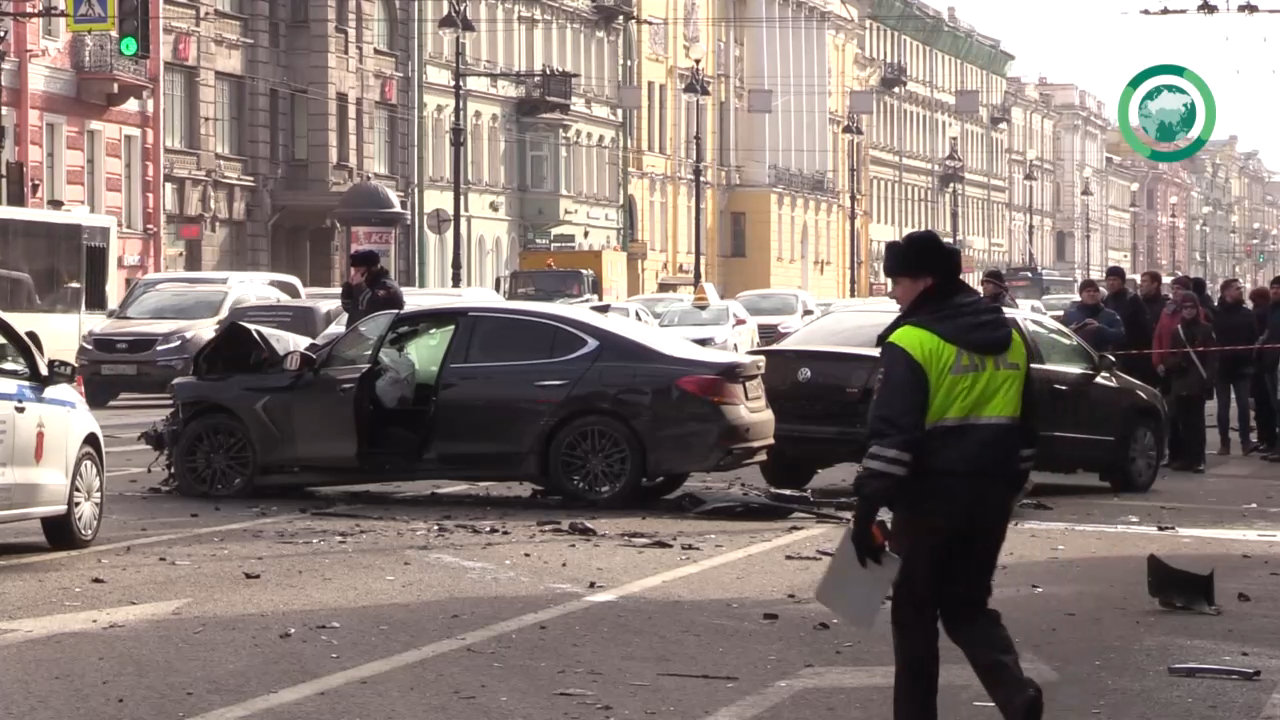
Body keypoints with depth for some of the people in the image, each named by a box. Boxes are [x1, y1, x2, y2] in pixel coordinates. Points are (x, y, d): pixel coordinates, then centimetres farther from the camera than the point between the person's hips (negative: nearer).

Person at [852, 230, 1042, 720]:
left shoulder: (913, 340, -13)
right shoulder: (1008, 338, 11)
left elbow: (891, 433, -20)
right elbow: (1024, 425, 18)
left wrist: (868, 507, -18)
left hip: (931, 497, -7)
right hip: (990, 496, 7)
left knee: (914, 614, 7)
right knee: (968, 605, 14)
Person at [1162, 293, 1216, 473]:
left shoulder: (1206, 329, 2)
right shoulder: (1176, 330, 15)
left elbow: (1211, 356, -4)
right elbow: (1170, 356, 15)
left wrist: (1209, 380, -13)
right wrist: (1173, 363, -8)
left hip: (1198, 383, -4)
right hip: (1179, 382, 4)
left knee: (1196, 421, -5)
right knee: (1182, 421, 3)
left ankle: (1198, 459, -4)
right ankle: (1185, 457, 10)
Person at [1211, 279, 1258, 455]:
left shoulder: (1247, 314, 5)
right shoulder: (1215, 315, -3)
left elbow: (1255, 340, 3)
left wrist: (1249, 360, -6)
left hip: (1242, 367, 1)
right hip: (1221, 367, -1)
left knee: (1243, 405, -3)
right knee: (1223, 407, 4)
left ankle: (1245, 442, 1)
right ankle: (1224, 443, 9)